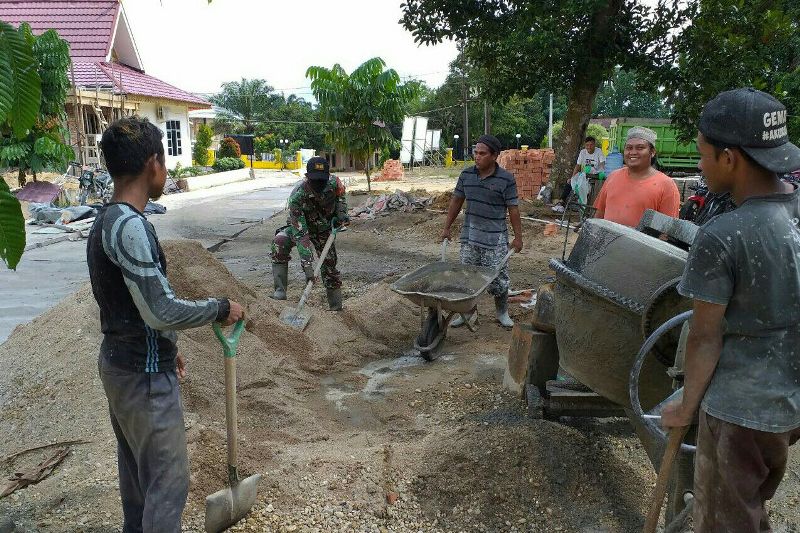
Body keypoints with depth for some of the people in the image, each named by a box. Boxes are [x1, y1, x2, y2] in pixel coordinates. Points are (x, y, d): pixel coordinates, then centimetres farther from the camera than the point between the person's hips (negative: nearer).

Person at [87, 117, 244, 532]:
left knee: (136, 465, 24)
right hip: (144, 374, -10)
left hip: (120, 362, 10)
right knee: (167, 479, 2)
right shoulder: (129, 226, -24)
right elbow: (162, 310, -27)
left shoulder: (106, 220, 7)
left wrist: (166, 348, 22)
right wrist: (220, 309, -12)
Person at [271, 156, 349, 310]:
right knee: (280, 241, -31)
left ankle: (336, 307, 19)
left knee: (330, 265, 2)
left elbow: (340, 195, 2)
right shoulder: (297, 195, -38)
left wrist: (341, 214, -14)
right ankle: (280, 290, -26)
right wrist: (307, 264, -45)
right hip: (300, 226, -2)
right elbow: (300, 234, -40)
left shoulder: (334, 182, -27)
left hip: (324, 228, 3)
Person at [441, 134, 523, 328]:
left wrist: (518, 237, -6)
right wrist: (447, 228, 11)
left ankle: (502, 313, 25)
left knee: (498, 278, 5)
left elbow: (513, 209, -6)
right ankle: (467, 312, 25)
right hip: (469, 237, 4)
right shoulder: (466, 175, 2)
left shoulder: (506, 179, -9)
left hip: (495, 239, -3)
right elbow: (456, 201, 10)